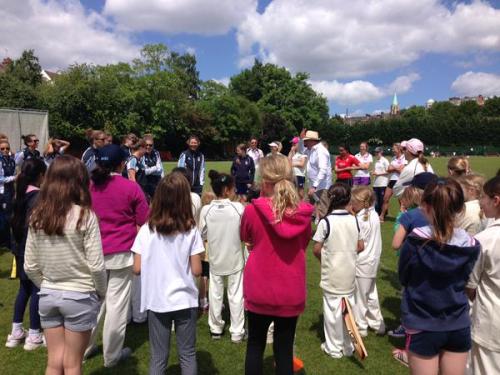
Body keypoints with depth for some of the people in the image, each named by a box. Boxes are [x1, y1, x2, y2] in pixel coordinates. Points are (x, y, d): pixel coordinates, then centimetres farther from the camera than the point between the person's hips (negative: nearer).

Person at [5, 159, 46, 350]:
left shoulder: (21, 194, 6)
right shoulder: (39, 196, -18)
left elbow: (15, 221, 12)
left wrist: (18, 243, 19)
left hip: (22, 249, 8)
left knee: (24, 288, 17)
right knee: (37, 290, 2)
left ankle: (16, 331, 25)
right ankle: (34, 335, 12)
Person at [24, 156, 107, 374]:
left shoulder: (37, 217, -3)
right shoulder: (85, 216, -17)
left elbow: (30, 268, 1)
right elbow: (96, 266, -16)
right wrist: (102, 293, 1)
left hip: (48, 297, 4)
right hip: (80, 297, -4)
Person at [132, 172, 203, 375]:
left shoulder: (146, 230, -8)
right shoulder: (191, 231, -10)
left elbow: (137, 269, -5)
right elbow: (196, 270, -8)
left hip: (156, 301, 1)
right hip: (185, 300, 0)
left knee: (158, 357, 13)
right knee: (188, 355, 14)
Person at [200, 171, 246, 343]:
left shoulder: (206, 210, -11)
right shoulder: (238, 207, -16)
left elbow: (203, 234, -3)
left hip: (215, 259, 2)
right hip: (234, 258, -2)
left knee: (215, 294, 15)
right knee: (236, 295, 10)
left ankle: (216, 329, 29)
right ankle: (237, 332, 19)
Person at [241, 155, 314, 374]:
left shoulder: (252, 210, -16)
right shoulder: (303, 213, -9)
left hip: (260, 290, -1)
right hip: (291, 292, 2)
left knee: (255, 344, 19)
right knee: (284, 348, 15)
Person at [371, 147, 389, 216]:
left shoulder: (385, 161, -5)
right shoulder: (376, 161, 16)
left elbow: (387, 172, -9)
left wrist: (378, 174, -13)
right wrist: (373, 173, 2)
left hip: (383, 183, -7)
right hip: (376, 183, 7)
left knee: (382, 200, -2)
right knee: (376, 200, 8)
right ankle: (377, 214, 14)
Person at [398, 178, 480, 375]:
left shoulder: (415, 242, -19)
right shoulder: (471, 246, -10)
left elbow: (403, 279, -5)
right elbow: (464, 281, 4)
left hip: (422, 327, -3)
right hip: (459, 327, 3)